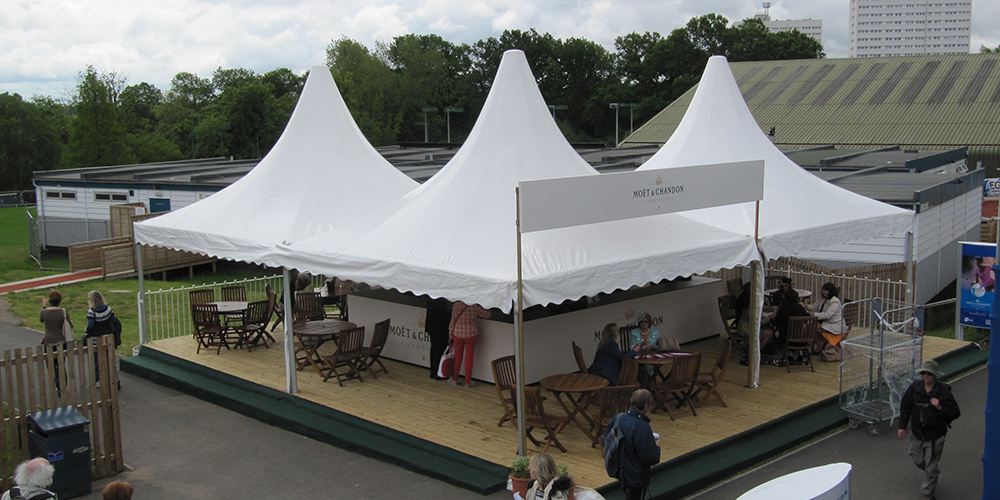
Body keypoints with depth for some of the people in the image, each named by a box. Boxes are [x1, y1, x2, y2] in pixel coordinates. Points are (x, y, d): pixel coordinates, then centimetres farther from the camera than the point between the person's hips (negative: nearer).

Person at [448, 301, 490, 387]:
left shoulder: (456, 305, -8)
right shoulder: (474, 307, -11)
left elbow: (453, 321, -3)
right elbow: (487, 314, 1)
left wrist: (450, 334, 6)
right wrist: (477, 315, 21)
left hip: (458, 334, 1)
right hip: (471, 335, -1)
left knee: (458, 357, 15)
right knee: (469, 358, 8)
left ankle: (454, 380, 23)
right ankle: (467, 382, 14)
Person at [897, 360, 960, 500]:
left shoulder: (943, 391, -16)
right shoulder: (915, 387, -8)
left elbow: (955, 413, -10)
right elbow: (905, 406, 2)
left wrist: (940, 408, -27)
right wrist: (902, 426, 1)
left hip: (935, 435, -4)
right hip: (917, 432, 4)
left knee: (931, 466, 4)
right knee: (918, 460, 21)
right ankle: (932, 472, 53)